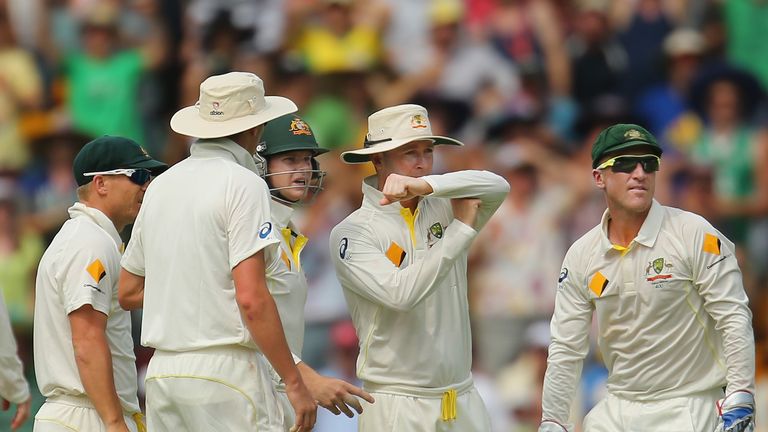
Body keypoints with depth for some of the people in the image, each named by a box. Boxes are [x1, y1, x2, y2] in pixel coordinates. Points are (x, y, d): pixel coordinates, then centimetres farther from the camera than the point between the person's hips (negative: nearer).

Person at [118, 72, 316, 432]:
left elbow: (128, 293, 20)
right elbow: (251, 298, -17)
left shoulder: (162, 185, 15)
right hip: (225, 370, -8)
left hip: (162, 371, 8)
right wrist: (294, 382, -14)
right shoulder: (243, 184, -8)